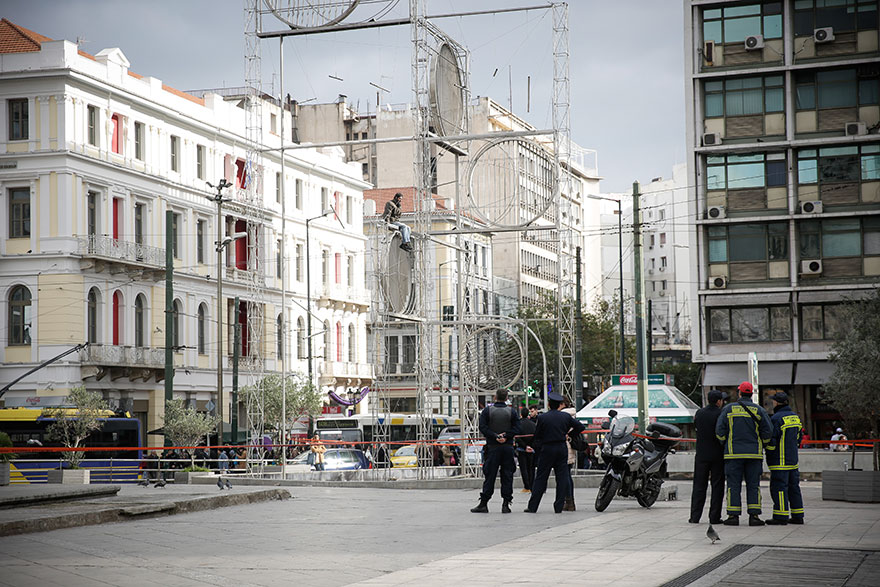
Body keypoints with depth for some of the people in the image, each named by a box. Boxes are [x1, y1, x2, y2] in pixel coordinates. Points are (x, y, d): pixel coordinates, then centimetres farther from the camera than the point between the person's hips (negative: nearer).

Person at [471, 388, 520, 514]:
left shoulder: (487, 410, 0)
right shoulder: (512, 411, 3)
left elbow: (483, 427, -8)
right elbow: (516, 428, -4)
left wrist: (495, 436, -11)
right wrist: (505, 436, -9)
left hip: (492, 447, -1)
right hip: (508, 447, 1)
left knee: (489, 476, 1)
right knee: (507, 476, 4)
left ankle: (483, 504, 1)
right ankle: (506, 504, 2)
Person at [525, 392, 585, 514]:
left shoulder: (542, 418, -5)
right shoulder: (566, 416, 1)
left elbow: (537, 437, 0)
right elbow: (580, 427, 7)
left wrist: (538, 451, 11)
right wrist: (570, 435, 20)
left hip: (547, 449, -2)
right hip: (562, 449, 2)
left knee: (541, 478, 2)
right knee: (562, 477, 6)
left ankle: (532, 506, 3)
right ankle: (559, 507, 3)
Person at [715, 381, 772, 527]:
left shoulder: (728, 409, 1)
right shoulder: (759, 410, 2)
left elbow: (720, 431, 0)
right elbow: (768, 431, 1)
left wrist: (724, 444, 16)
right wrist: (761, 445, 17)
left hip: (733, 453, -1)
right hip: (754, 454, 1)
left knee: (734, 485, 1)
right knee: (753, 485, 4)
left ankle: (733, 515, -3)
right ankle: (754, 516, -1)